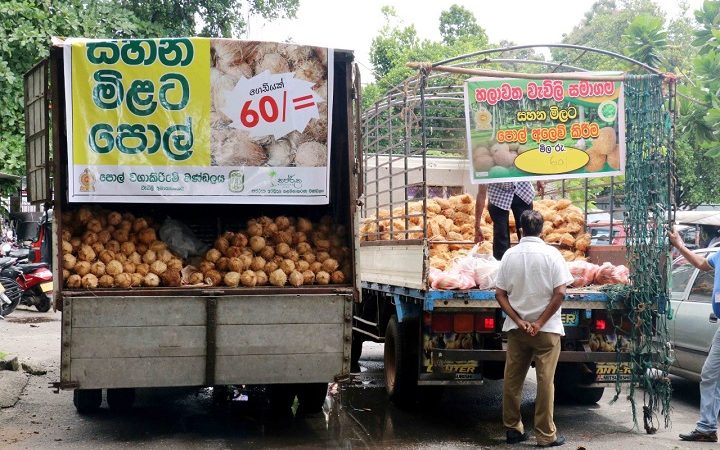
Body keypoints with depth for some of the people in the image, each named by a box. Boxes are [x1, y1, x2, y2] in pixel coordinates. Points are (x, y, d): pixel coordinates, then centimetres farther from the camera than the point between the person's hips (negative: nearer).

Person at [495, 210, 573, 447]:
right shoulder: (551, 254, -7)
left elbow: (500, 294, -1)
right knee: (545, 381, 1)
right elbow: (559, 293, -13)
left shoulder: (510, 255, 2)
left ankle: (513, 429, 17)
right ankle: (545, 435, 5)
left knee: (512, 380, 10)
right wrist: (540, 323, -10)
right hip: (546, 329, -3)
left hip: (516, 329, 3)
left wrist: (519, 321, -5)